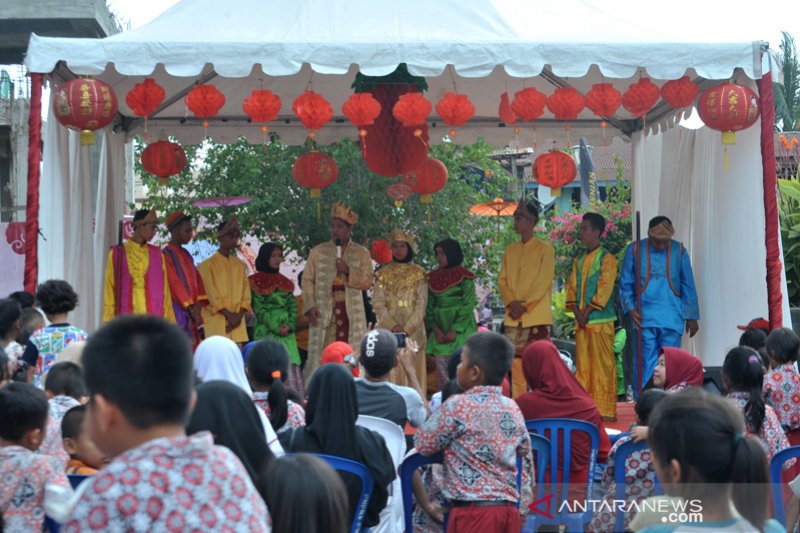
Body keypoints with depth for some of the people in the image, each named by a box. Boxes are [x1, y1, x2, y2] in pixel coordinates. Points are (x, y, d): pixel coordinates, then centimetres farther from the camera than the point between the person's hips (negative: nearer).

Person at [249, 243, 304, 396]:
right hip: (266, 330, -4)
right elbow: (259, 308, -5)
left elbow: (293, 305, 11)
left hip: (287, 330, 4)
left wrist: (289, 325, -6)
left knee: (289, 366, -3)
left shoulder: (284, 281, 18)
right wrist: (276, 327, -13)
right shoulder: (255, 281, 2)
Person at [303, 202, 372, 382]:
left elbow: (367, 281, 2)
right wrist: (310, 306, -7)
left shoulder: (361, 253, 9)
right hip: (324, 311, 0)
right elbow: (308, 280, 5)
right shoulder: (318, 251, 9)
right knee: (320, 356, -5)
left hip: (351, 312, 0)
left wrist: (348, 271, -14)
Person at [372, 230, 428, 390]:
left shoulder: (419, 274, 6)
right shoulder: (383, 274, 8)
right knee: (389, 372, -4)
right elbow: (378, 303, 1)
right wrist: (392, 326, -13)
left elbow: (421, 304, -1)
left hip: (413, 331, 0)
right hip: (387, 330, 0)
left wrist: (408, 329, -13)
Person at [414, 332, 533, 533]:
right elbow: (526, 459, 17)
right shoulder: (512, 408, 11)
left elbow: (423, 444, 3)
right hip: (508, 509, 7)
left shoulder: (457, 405, -8)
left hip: (473, 512, -6)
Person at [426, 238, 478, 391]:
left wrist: (455, 330, -12)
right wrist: (435, 328, -2)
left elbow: (468, 305, -7)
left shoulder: (464, 277, -3)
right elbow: (429, 305, 11)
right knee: (442, 371, 2)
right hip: (440, 330, 5)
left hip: (460, 328, -5)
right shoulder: (433, 277, 12)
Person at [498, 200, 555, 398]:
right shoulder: (510, 250, 15)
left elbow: (544, 281, -8)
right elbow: (502, 280, 11)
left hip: (536, 317, -5)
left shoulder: (544, 249, -1)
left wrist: (525, 305, -14)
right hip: (513, 317, 5)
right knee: (515, 363, 4)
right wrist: (511, 302, -7)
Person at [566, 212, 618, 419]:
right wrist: (576, 310, -3)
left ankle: (606, 411, -4)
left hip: (600, 320, -7)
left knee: (602, 366, -6)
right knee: (582, 365, 7)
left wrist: (588, 311, -14)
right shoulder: (579, 261, 18)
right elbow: (572, 287, 14)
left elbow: (604, 288, -10)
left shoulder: (606, 258, -3)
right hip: (581, 321, 7)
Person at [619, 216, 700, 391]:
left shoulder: (679, 251, 4)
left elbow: (688, 287, 8)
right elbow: (625, 285, 6)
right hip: (644, 318, -1)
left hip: (672, 319, 1)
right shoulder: (634, 250, 1)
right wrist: (630, 309, -8)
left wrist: (692, 317, 7)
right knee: (646, 366, -1)